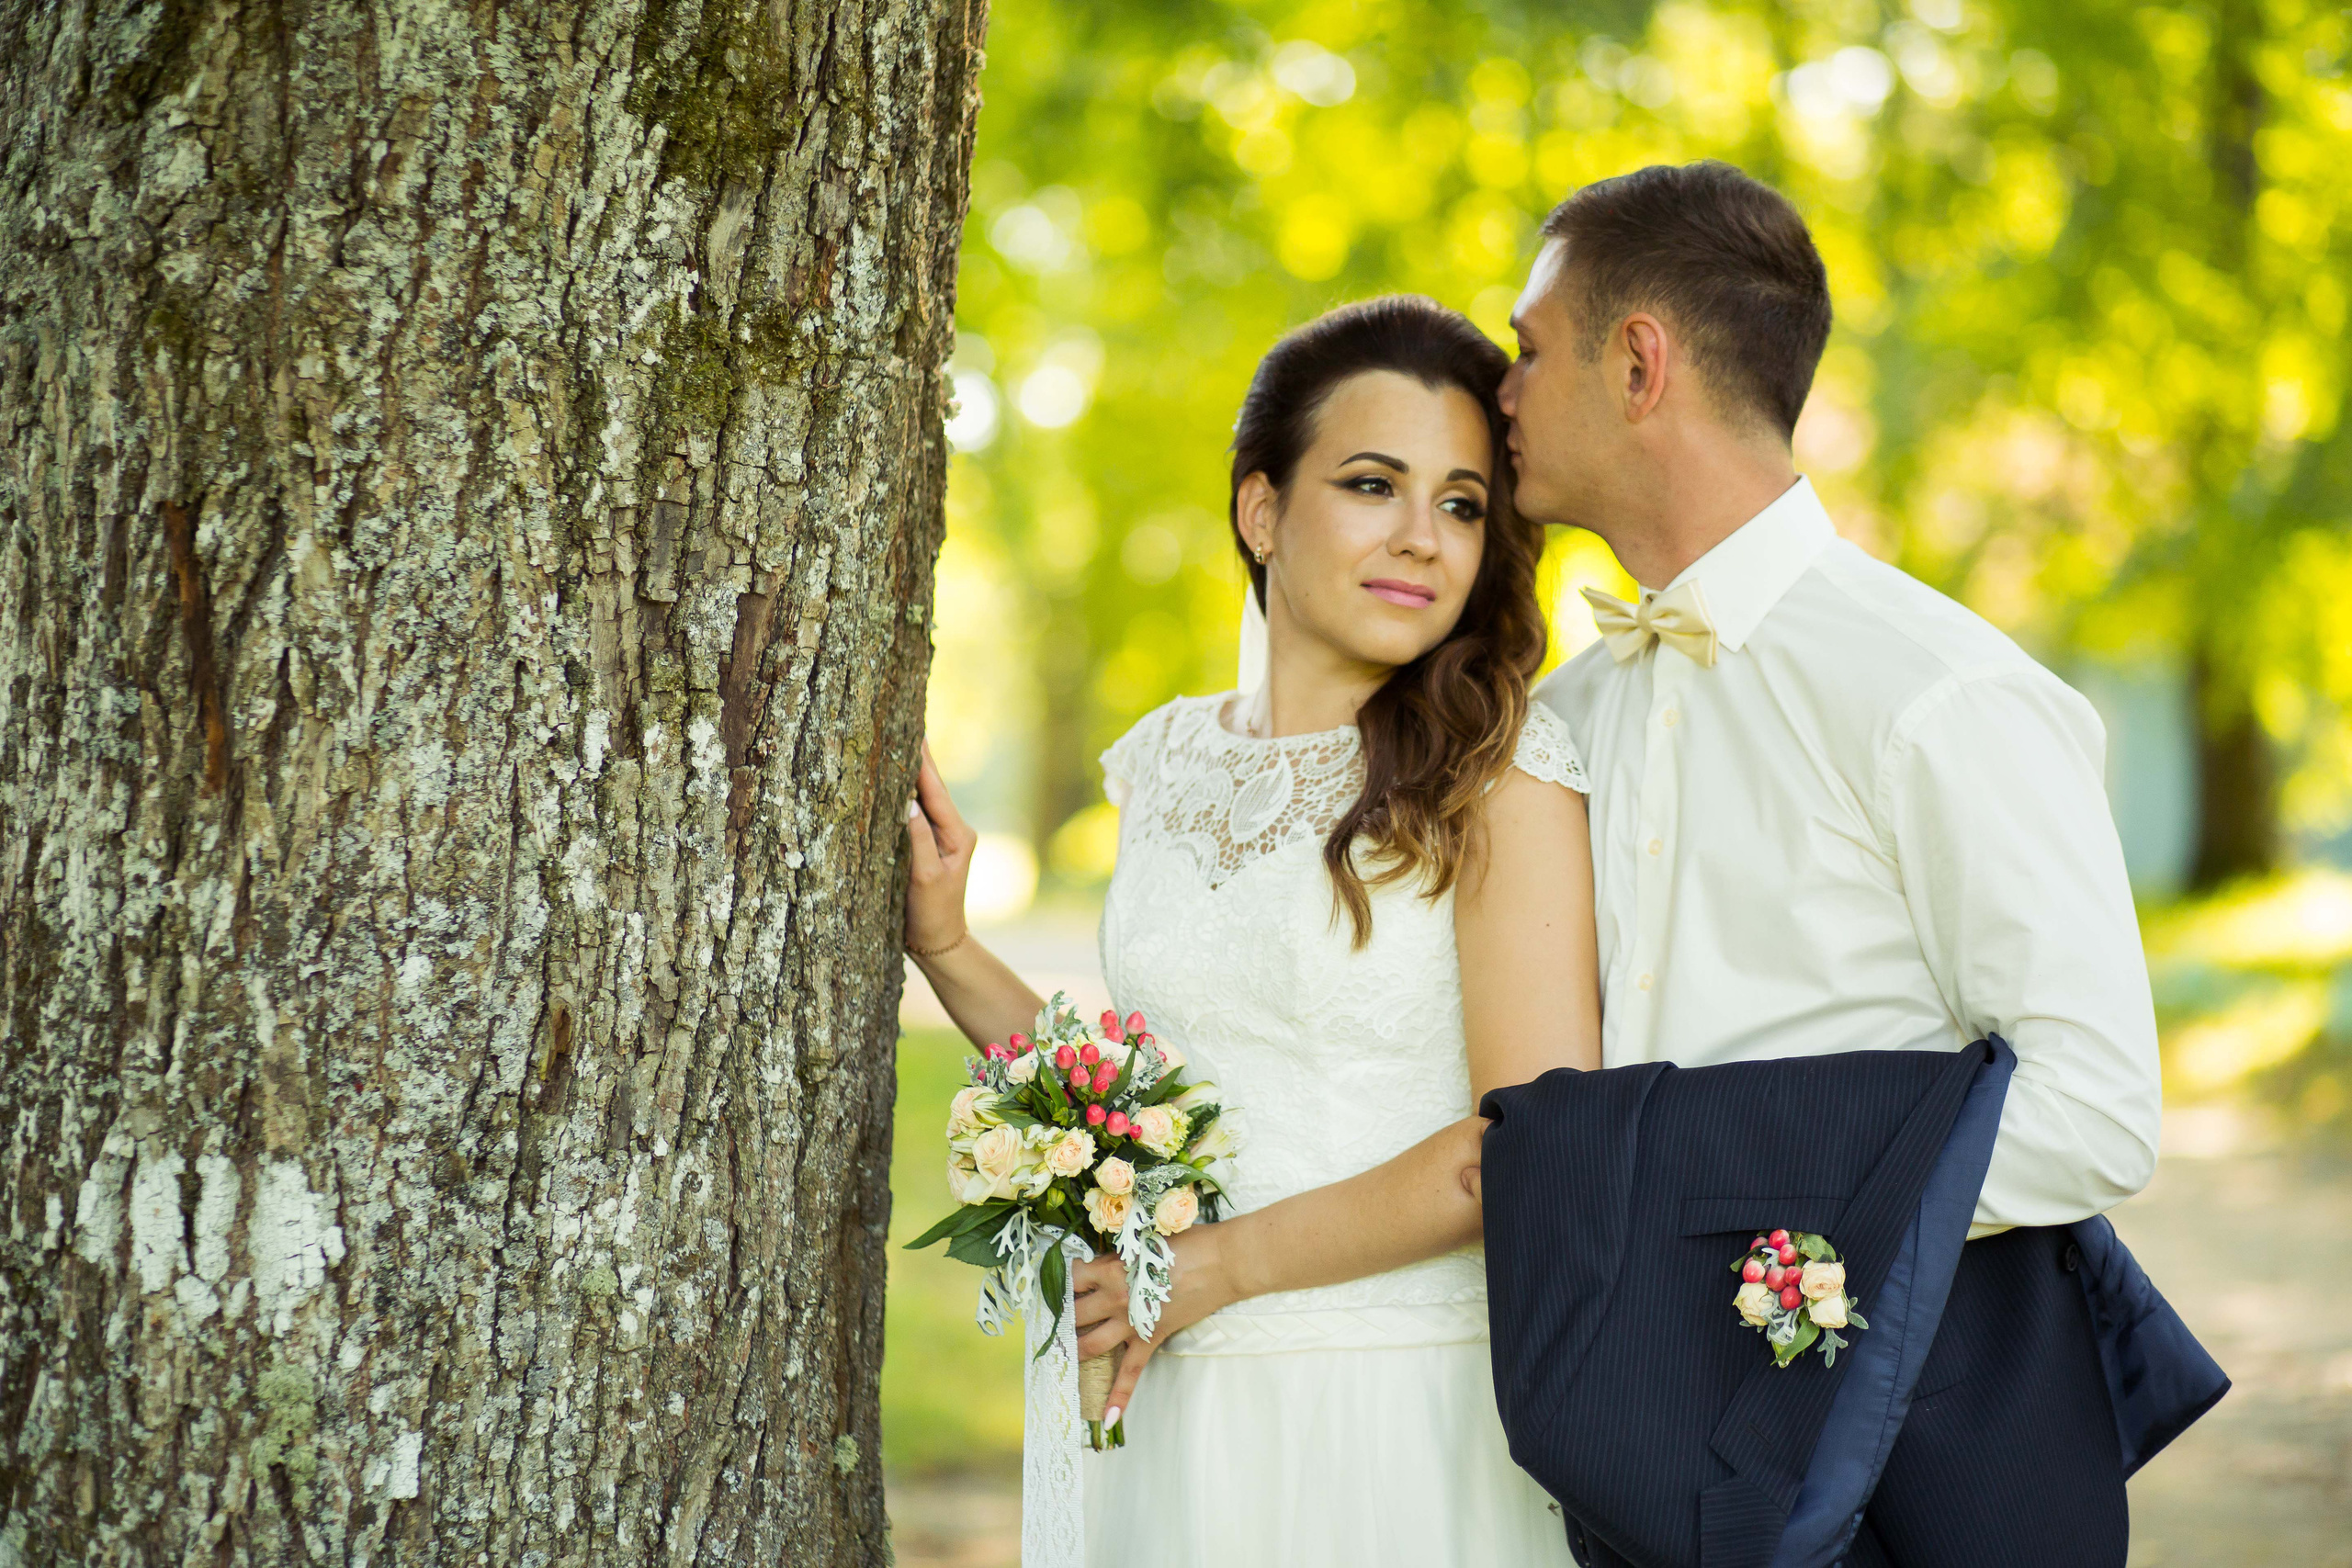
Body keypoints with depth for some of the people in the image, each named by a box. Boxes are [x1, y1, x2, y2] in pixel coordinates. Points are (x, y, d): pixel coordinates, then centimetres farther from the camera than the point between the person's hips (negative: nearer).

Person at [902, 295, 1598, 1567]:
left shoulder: (1500, 772, -10)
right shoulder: (1169, 761, 6)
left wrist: (1213, 1266, -13)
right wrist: (945, 948, 2)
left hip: (1402, 1416, -5)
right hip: (1182, 1414, 5)